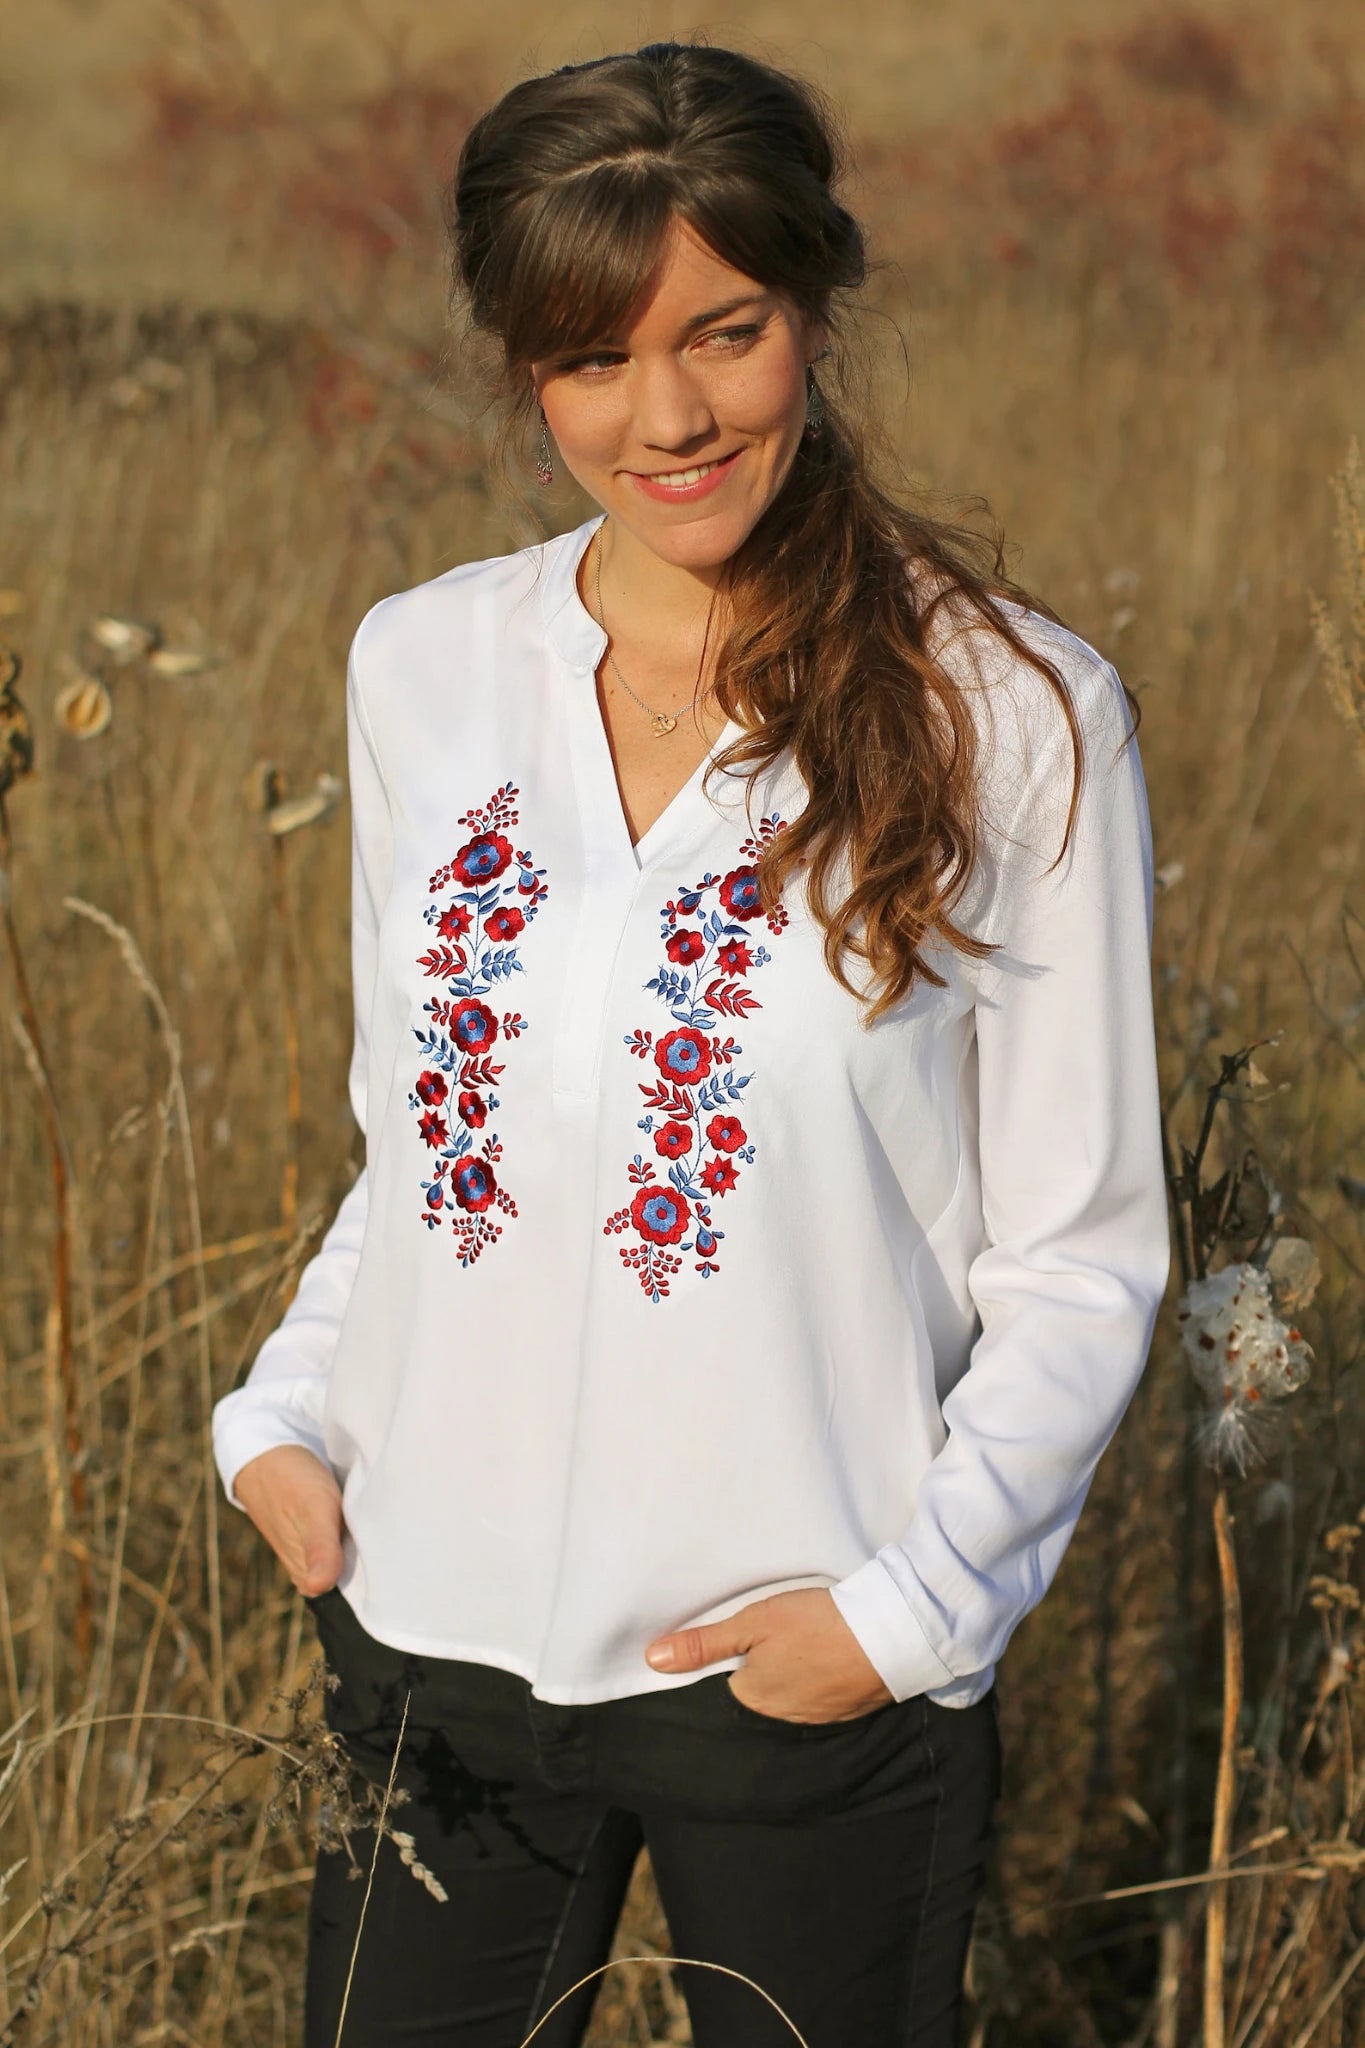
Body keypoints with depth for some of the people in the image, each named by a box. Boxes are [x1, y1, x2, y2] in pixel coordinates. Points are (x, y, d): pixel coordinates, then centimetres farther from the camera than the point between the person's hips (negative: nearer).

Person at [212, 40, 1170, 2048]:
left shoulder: (1011, 714, -8)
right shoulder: (424, 669, 4)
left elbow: (1082, 1258, -4)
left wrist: (911, 1601, -13)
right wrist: (282, 1416, 1)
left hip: (809, 1675, -3)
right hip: (437, 1636, 3)